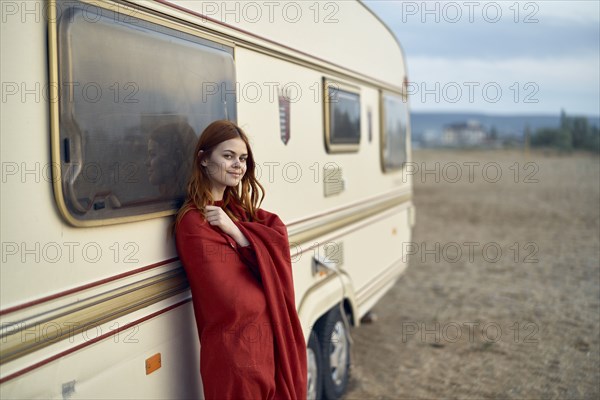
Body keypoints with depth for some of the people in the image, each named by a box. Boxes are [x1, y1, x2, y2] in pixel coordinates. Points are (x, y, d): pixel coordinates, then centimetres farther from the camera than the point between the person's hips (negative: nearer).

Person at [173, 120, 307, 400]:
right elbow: (234, 301, -21)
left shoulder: (237, 207, 9)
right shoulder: (193, 221, -18)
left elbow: (280, 237, -7)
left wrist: (234, 229, -19)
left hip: (269, 336, 8)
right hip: (236, 346, -8)